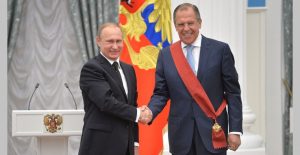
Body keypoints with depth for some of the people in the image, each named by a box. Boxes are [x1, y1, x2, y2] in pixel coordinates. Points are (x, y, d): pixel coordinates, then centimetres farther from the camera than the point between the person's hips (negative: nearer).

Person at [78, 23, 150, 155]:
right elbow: (107, 102, -20)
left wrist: (135, 141, 14)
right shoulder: (91, 68, -9)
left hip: (125, 144, 8)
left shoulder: (128, 69, 16)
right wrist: (136, 113, -11)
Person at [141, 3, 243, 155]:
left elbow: (232, 93, 0)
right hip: (181, 135, 3)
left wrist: (235, 130, -5)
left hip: (213, 131, -2)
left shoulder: (220, 50, 0)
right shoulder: (166, 55, 8)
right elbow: (160, 93, 9)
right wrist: (150, 111, -13)